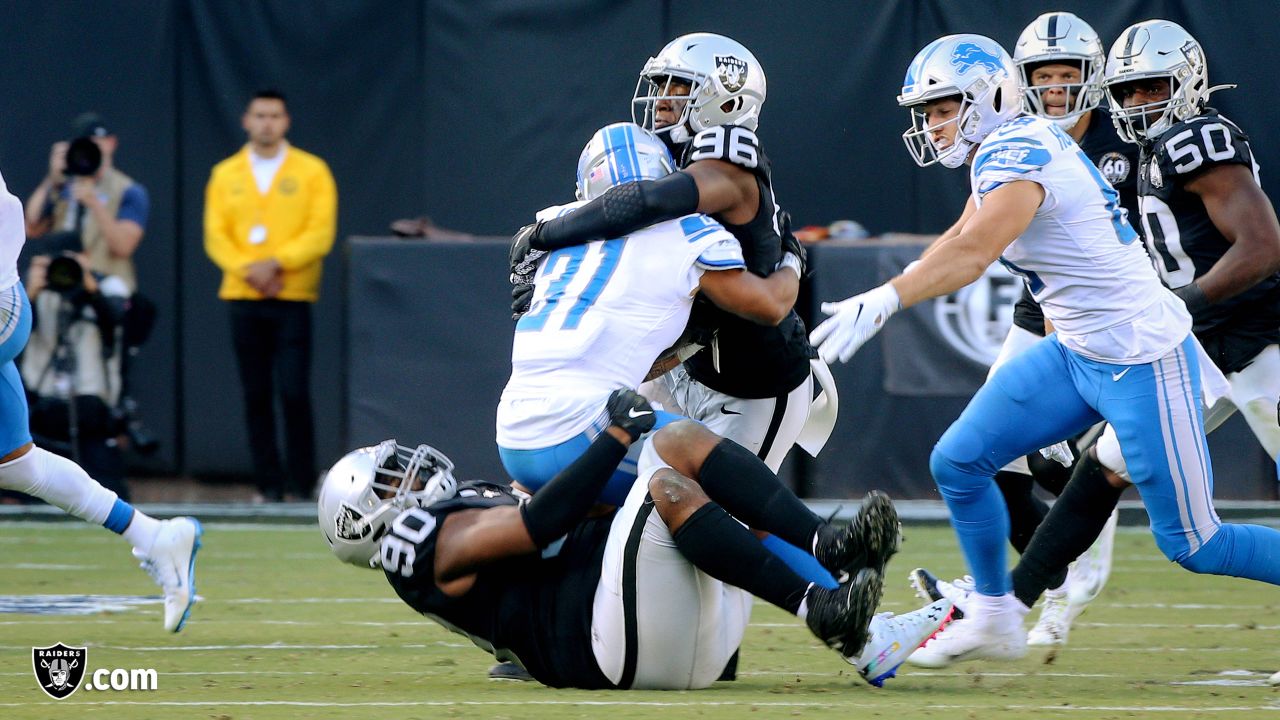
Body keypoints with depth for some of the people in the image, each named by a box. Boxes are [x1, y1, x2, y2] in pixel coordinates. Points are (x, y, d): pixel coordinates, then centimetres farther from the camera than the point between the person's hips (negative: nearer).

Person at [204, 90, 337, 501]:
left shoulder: (311, 172, 3)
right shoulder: (226, 175, 10)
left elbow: (320, 234, -5)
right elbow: (215, 236, 4)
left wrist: (276, 264, -15)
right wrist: (249, 269, -12)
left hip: (292, 298, -3)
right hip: (243, 297, 3)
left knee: (294, 393, -9)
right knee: (256, 396, 2)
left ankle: (301, 484, -2)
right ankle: (269, 484, 7)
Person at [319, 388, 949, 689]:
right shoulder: (430, 542, 5)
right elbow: (538, 528, -8)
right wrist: (617, 437, -6)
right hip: (618, 646, -9)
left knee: (679, 441, 0)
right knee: (666, 486, -29)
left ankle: (828, 543, -20)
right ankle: (820, 610, -38)